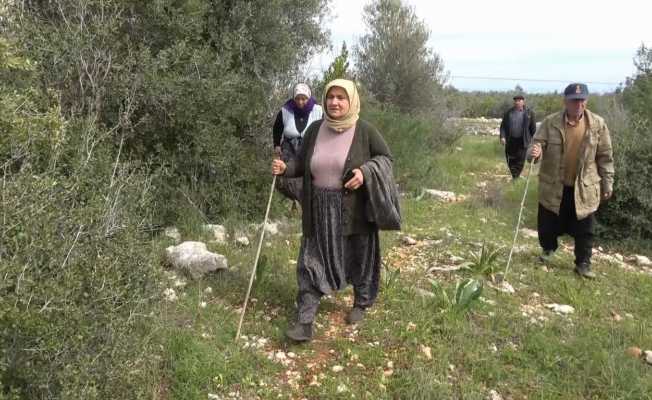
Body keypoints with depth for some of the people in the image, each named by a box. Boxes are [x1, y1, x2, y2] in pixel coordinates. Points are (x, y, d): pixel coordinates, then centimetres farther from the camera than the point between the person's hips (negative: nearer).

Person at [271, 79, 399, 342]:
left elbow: (385, 158, -2)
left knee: (359, 257, 14)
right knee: (311, 261, 1)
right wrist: (285, 168, -11)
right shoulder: (315, 129, 1)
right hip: (320, 210, 3)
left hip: (354, 209, -2)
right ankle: (305, 322, 5)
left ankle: (361, 303, 40)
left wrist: (365, 172, -20)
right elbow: (303, 163, 9)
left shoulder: (364, 131, -8)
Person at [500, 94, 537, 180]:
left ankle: (516, 177, 5)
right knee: (510, 160, 9)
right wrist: (502, 136, -9)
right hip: (510, 141, 2)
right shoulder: (509, 113, 6)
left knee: (520, 161, -3)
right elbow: (503, 125, 5)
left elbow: (533, 128, 3)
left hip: (522, 141, -2)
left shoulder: (529, 113, 1)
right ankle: (513, 175, 27)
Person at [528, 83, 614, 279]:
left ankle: (583, 264, 22)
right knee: (548, 224, 13)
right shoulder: (550, 122, -7)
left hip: (584, 188, 0)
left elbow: (605, 157, 1)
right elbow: (537, 145, -4)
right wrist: (535, 152, -29)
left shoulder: (598, 124, -5)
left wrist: (607, 184, 2)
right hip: (553, 186, 0)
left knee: (584, 230, 6)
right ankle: (548, 248, 41)